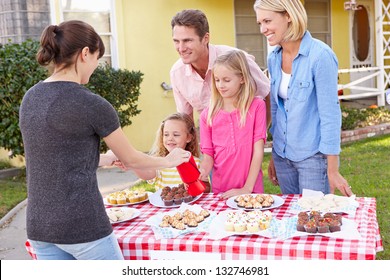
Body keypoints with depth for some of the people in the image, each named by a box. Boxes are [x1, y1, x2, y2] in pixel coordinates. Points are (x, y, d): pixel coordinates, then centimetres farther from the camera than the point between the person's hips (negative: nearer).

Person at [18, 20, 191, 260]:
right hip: (82, 225, -7)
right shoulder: (90, 104, -14)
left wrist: (108, 158, 27)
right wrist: (168, 161, 17)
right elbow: (131, 159, -2)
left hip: (39, 226, 7)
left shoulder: (30, 98, 6)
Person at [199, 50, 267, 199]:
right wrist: (203, 170, -18)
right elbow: (208, 155, 3)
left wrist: (247, 188, -14)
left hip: (251, 190, -2)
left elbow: (258, 150, -9)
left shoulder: (257, 106, -4)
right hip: (220, 191, 2)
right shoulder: (207, 115, 3)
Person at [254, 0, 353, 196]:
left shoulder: (320, 55, -16)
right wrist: (273, 157, 15)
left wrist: (333, 170, -14)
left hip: (313, 156, -6)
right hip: (283, 155, 6)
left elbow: (330, 113, -16)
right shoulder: (273, 58, 2)